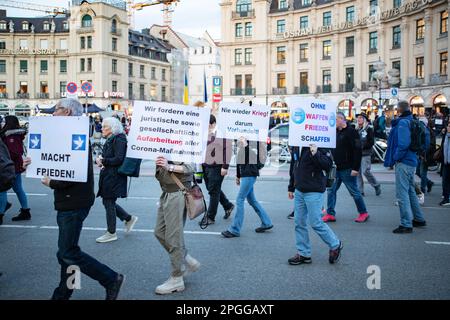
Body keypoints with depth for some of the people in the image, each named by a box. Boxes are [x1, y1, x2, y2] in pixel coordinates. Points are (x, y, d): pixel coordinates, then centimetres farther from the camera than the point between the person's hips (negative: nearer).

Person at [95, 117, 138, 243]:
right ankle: (129, 218, 28)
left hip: (114, 177, -10)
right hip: (107, 176, 10)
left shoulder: (119, 140, -15)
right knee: (107, 202, 15)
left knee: (109, 203, 0)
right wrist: (100, 160, -1)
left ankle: (111, 233, 13)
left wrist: (103, 161, -16)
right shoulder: (110, 140, 14)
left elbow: (119, 159, -23)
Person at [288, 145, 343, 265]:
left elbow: (328, 165, -18)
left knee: (316, 223, -2)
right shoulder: (296, 147, 9)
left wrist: (315, 154, -32)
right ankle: (303, 254, 21)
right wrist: (291, 187, 22)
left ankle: (335, 245, 21)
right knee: (299, 223, 9)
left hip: (314, 192, -7)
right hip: (299, 191, 7)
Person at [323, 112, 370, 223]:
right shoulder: (335, 132, 12)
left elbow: (357, 150, -18)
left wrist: (356, 168, -21)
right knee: (331, 190, 5)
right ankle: (330, 214, 11)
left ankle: (363, 213, 18)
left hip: (347, 169, -8)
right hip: (335, 168, 8)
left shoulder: (351, 132, -13)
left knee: (354, 191, 3)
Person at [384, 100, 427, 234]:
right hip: (412, 161, 10)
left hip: (403, 162, -10)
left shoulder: (402, 122, -16)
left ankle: (406, 225, -3)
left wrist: (395, 158, -12)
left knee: (402, 193, -6)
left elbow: (403, 144, -25)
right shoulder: (411, 121, 12)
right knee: (410, 191, 20)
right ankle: (419, 219, 31)